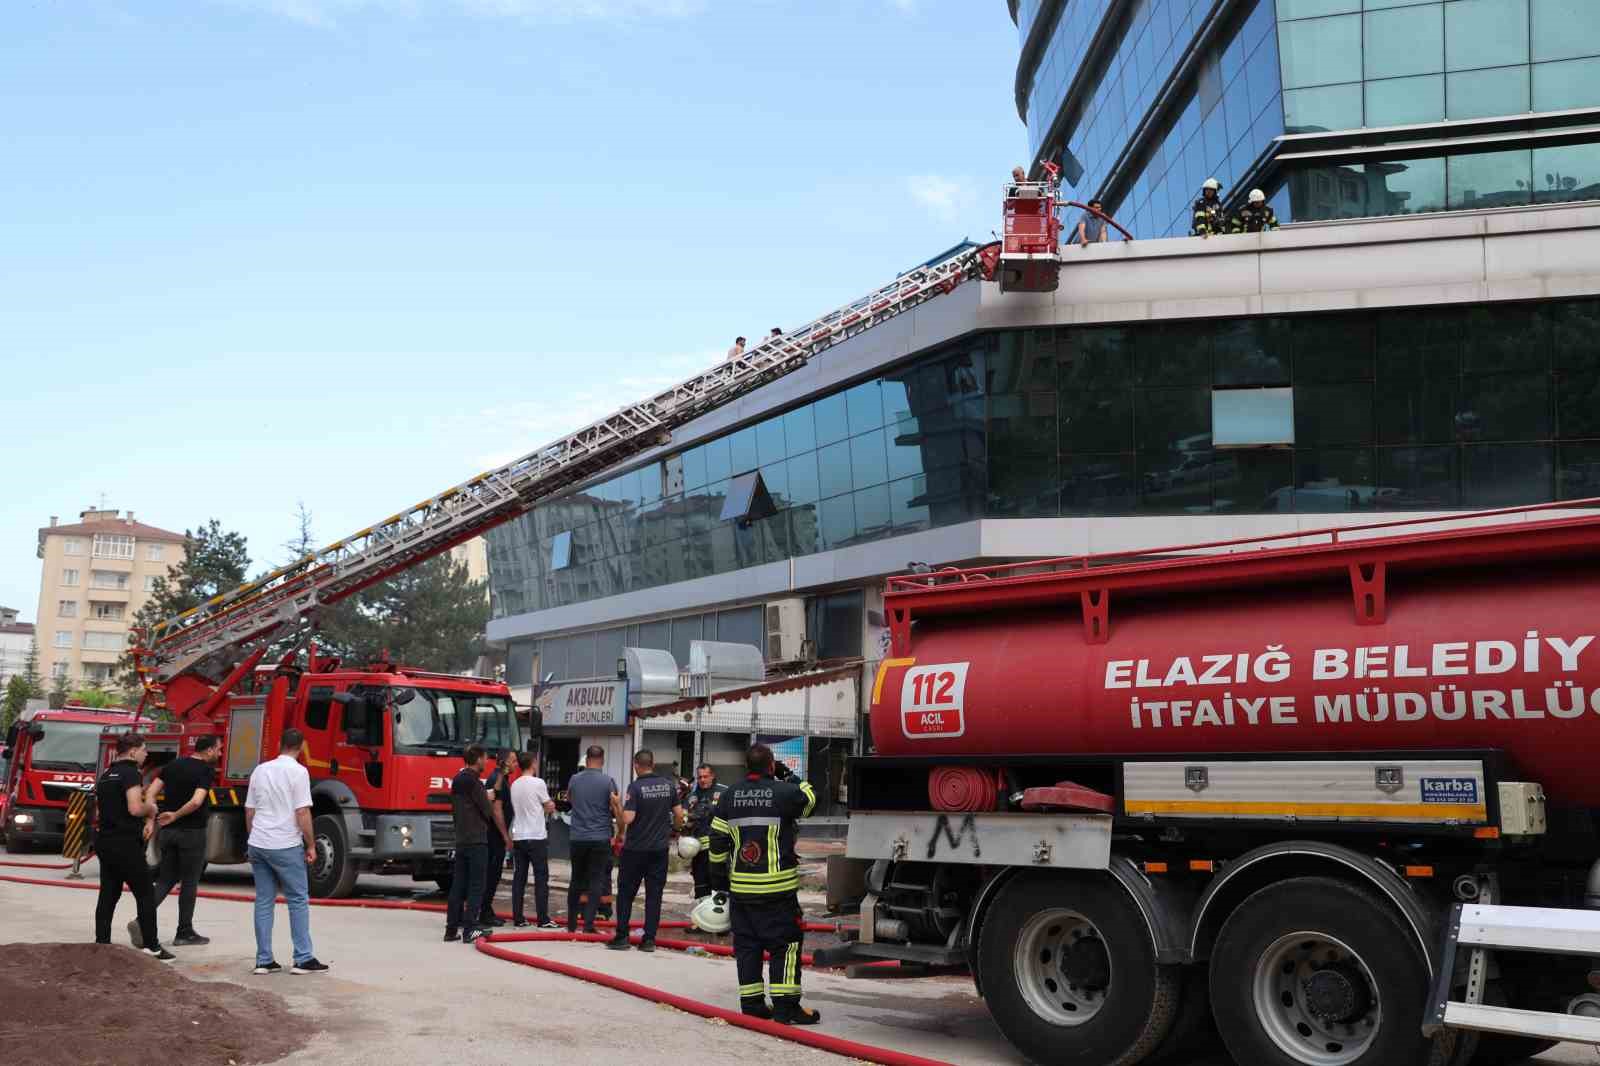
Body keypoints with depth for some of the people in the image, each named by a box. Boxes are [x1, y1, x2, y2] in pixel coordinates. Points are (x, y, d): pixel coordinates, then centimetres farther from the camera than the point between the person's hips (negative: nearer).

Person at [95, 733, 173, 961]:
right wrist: (151, 808, -3)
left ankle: (101, 943, 10)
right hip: (126, 844, -9)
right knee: (145, 895, -2)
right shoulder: (131, 773, -13)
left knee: (108, 895, 11)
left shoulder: (106, 775, 17)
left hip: (105, 841, 9)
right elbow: (135, 808, -25)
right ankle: (151, 946, -1)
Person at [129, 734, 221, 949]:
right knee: (189, 883, 5)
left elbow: (150, 793, 4)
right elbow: (196, 801, -25)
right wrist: (176, 815, -12)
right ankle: (184, 933, 12)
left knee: (166, 881, 13)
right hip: (192, 832, -6)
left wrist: (152, 819, 0)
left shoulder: (173, 765, 10)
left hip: (168, 832, 6)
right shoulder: (206, 771, -11)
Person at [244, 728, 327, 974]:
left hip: (257, 844, 6)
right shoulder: (298, 772, -9)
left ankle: (263, 961, 10)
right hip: (285, 847, -6)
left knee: (263, 901, 9)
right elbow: (302, 813, -13)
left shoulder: (260, 770, 10)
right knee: (298, 901, 2)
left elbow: (249, 811, 15)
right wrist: (311, 845, -5)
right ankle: (303, 959, 2)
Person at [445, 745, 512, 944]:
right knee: (476, 886, -5)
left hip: (460, 840, 8)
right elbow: (490, 811, -10)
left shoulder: (457, 781, 12)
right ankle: (470, 929, -7)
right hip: (476, 841, -8)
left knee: (458, 885, 10)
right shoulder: (474, 782, -14)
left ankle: (451, 929, 11)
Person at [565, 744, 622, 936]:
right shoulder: (607, 781, -7)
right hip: (600, 839, -3)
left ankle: (571, 924, 19)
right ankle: (588, 924, -6)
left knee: (576, 881, 14)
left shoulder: (574, 780, 2)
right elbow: (617, 810, -7)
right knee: (596, 882, 1)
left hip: (578, 838, 3)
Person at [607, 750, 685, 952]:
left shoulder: (636, 786, -13)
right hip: (660, 848, 4)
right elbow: (678, 814, 5)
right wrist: (674, 830, 24)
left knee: (626, 892, 8)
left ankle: (622, 936, 9)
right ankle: (649, 939, 6)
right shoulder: (669, 785, 1)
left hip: (636, 848, -4)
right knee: (654, 894, 7)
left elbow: (628, 818, -19)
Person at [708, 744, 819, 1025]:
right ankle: (786, 1005, -1)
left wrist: (719, 880, 16)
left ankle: (751, 1003, 15)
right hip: (777, 886, -5)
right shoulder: (784, 792, -9)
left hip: (741, 887, 5)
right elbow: (809, 800, 11)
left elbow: (718, 842, 8)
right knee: (785, 943, 1)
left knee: (747, 944, 11)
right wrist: (789, 777, 20)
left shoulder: (729, 797, 6)